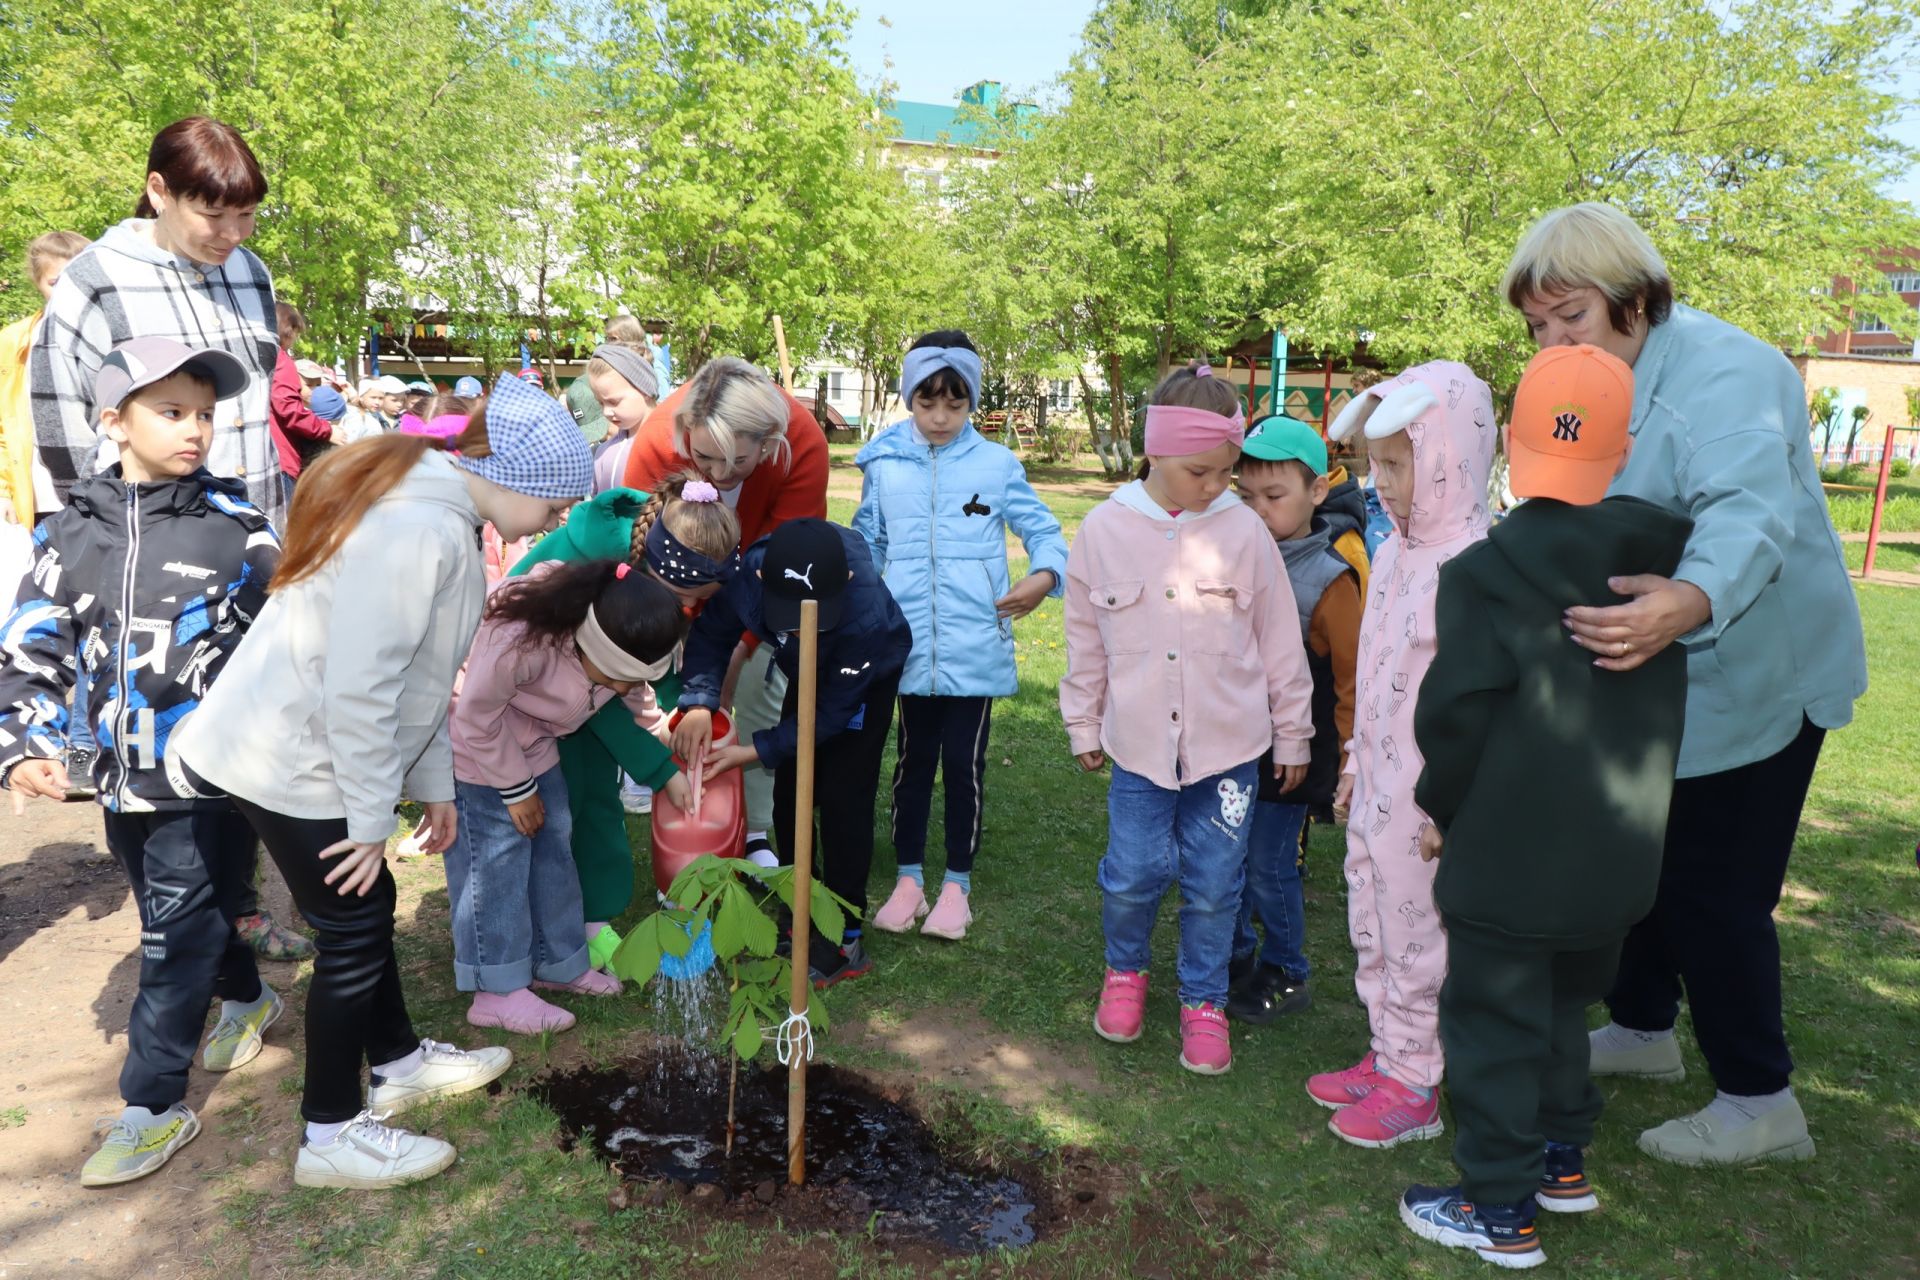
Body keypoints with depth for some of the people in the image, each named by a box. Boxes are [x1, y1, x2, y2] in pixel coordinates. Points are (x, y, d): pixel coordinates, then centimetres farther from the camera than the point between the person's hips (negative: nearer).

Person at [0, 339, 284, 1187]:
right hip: (125, 776, 4)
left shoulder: (234, 525, -5)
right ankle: (247, 1000, 46)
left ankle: (153, 1106, 10)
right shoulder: (72, 532, 2)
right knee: (177, 918, 21)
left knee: (179, 936, -1)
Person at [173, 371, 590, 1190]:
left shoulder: (430, 506, 7)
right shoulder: (421, 531, -27)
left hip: (303, 745, 10)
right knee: (352, 933, 2)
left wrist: (435, 784, 15)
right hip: (294, 762, -10)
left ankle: (397, 1062, 40)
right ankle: (331, 1137, 19)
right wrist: (371, 820, -18)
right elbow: (360, 690, -28)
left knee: (368, 911, 20)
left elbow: (414, 674, 12)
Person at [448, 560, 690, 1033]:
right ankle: (496, 992, 4)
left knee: (553, 842, 10)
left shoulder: (624, 643, -19)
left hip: (531, 741, 7)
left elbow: (636, 705, -2)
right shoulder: (519, 638, -41)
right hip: (476, 743, -7)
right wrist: (516, 789, -17)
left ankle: (556, 963, 25)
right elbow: (477, 716, -27)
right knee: (496, 854, -6)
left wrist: (669, 770, -7)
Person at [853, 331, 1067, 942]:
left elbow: (1042, 529, 5)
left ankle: (957, 883, 24)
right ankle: (909, 878, 28)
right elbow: (867, 544, 13)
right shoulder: (884, 464, 4)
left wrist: (1045, 575, -14)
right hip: (910, 645, 2)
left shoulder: (997, 463, 0)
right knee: (913, 761, 14)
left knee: (964, 765, 7)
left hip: (976, 647, -1)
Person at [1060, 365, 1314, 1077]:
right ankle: (1125, 971, 34)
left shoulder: (1243, 531, -6)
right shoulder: (1105, 529, -4)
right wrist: (1083, 726, 13)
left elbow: (1279, 639, 3)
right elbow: (1086, 640, 7)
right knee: (1132, 874, 5)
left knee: (1214, 885, 8)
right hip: (1140, 744, 0)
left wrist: (1292, 736, 8)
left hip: (1229, 746, 0)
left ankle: (1204, 1001, 29)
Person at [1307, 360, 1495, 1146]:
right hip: (1379, 786, 9)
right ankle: (1386, 1058, 36)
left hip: (1430, 800, -9)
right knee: (1373, 930, 19)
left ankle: (1414, 1088, 22)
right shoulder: (1394, 555, 7)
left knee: (1418, 939, 5)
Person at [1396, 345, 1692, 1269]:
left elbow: (1454, 716, -17)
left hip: (1507, 858, -6)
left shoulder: (1481, 573, -18)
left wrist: (1443, 808, -3)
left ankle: (1500, 1211, 19)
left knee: (1495, 1026, 8)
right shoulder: (1661, 554, -2)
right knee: (1564, 1006, 25)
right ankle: (1563, 1159, 40)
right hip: (1616, 858, 6)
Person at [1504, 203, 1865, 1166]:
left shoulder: (1718, 372, -24)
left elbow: (1750, 512, -42)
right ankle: (1641, 1029, 39)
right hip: (1655, 681, 9)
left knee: (1713, 889, -1)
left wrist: (1688, 604, -61)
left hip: (1750, 681, -9)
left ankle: (1759, 1103, 17)